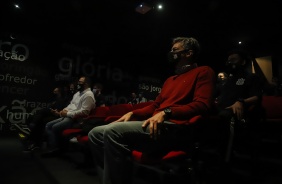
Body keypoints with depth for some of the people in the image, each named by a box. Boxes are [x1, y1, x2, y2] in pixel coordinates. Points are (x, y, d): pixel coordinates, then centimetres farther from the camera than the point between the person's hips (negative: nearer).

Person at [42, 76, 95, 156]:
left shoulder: (88, 95, -13)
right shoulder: (77, 93, 19)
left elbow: (84, 111, -22)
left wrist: (68, 113, -17)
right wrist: (62, 111, 3)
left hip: (76, 119, -10)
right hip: (67, 116, 10)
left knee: (55, 127, -24)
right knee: (48, 125, 0)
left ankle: (60, 148, -4)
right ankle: (53, 148, -4)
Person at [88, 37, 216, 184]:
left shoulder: (203, 72, 7)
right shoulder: (170, 79, 30)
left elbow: (202, 104, -10)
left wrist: (166, 112, -22)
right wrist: (133, 113, 11)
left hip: (174, 129, -8)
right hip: (154, 123, 9)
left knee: (113, 131, -30)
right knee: (96, 134, -3)